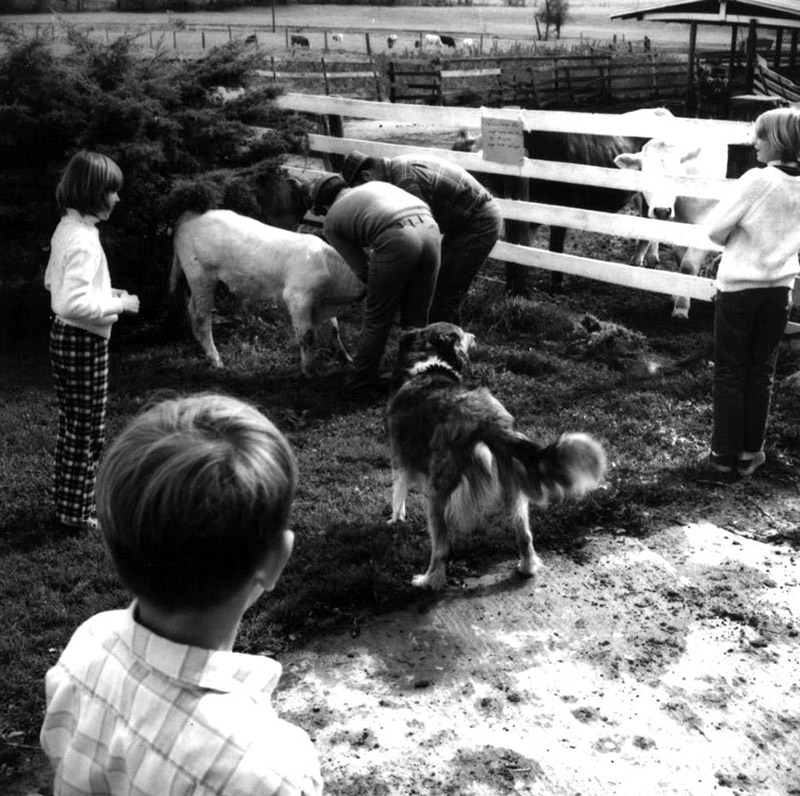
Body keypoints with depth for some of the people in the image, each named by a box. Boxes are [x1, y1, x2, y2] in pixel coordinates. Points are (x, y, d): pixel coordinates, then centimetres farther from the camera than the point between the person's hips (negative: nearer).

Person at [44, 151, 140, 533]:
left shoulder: (65, 229, 6)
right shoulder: (83, 239, -24)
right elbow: (75, 304, -31)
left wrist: (105, 292, 12)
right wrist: (119, 304, -18)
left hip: (63, 336, 10)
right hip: (84, 342, -10)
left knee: (71, 427, 19)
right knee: (88, 431, 3)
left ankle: (68, 502, 32)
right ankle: (77, 513, 14)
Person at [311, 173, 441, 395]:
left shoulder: (331, 222, 23)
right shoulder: (375, 185, 37)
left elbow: (362, 270, 17)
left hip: (396, 239, -5)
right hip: (430, 229, 5)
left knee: (377, 318, 11)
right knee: (416, 318, 17)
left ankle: (361, 383, 18)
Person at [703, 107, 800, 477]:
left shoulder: (757, 180, -18)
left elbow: (715, 228, -14)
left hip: (738, 287, -5)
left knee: (730, 372, 6)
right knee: (762, 371, 13)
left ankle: (724, 452, 13)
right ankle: (750, 452, 19)